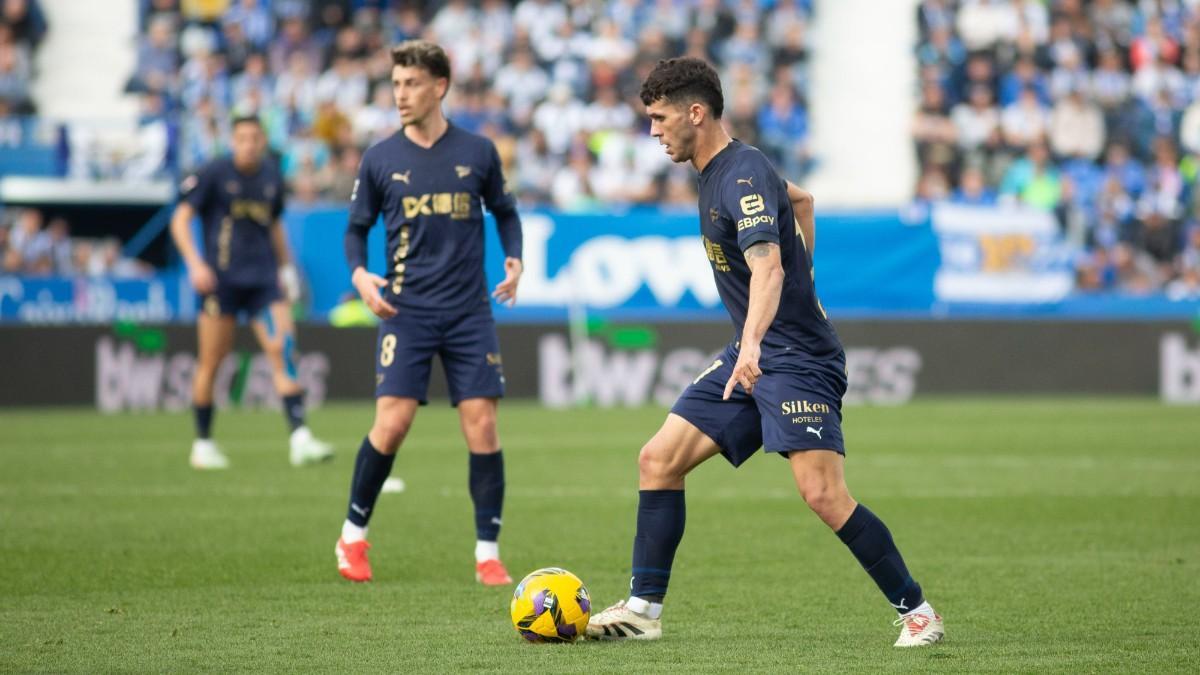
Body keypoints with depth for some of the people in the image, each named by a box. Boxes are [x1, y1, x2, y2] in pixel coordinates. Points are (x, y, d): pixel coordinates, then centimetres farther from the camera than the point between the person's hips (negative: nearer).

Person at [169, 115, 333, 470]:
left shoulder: (272, 177, 10)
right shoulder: (213, 173, -4)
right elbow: (180, 219, -4)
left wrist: (286, 267, 21)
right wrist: (195, 264, -16)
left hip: (263, 278, 3)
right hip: (220, 278, -3)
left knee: (283, 352, -12)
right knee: (211, 361, 1)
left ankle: (299, 439, -17)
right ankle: (203, 444, 15)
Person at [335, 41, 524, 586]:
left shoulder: (478, 152, 3)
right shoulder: (380, 160, 3)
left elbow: (504, 212, 16)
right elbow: (357, 227, 11)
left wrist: (514, 259, -1)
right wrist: (359, 272, -8)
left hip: (469, 313, 1)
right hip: (407, 311, -1)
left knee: (482, 425, -5)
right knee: (391, 422, -11)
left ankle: (488, 553, 4)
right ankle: (353, 536, 8)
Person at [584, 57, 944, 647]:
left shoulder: (743, 176, -20)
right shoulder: (714, 172, 11)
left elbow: (767, 266, -38)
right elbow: (801, 200, 30)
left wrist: (753, 342, -54)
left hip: (797, 357, -10)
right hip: (750, 355, 10)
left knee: (823, 494, -19)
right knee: (658, 460, 2)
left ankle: (916, 610, -6)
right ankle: (643, 609, 8)